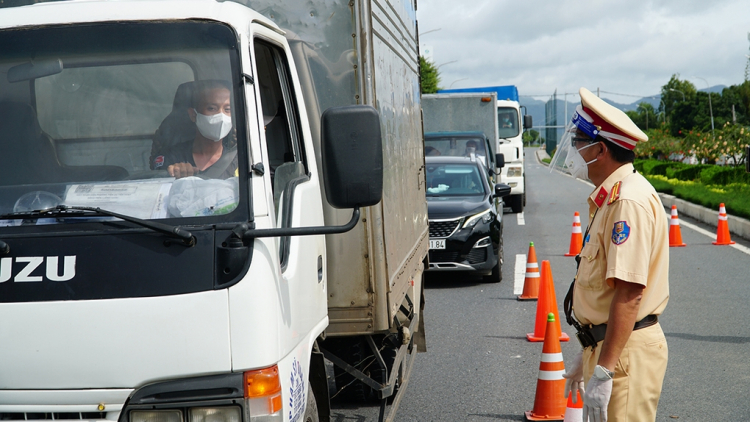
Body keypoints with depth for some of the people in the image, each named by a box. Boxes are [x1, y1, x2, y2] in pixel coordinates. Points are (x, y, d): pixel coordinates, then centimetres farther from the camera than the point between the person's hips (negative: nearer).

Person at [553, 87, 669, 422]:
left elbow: (629, 293, -26)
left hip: (626, 352, -10)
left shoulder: (629, 201, -19)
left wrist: (603, 371, -26)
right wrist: (587, 357, 22)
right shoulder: (609, 198, 14)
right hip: (605, 346, 10)